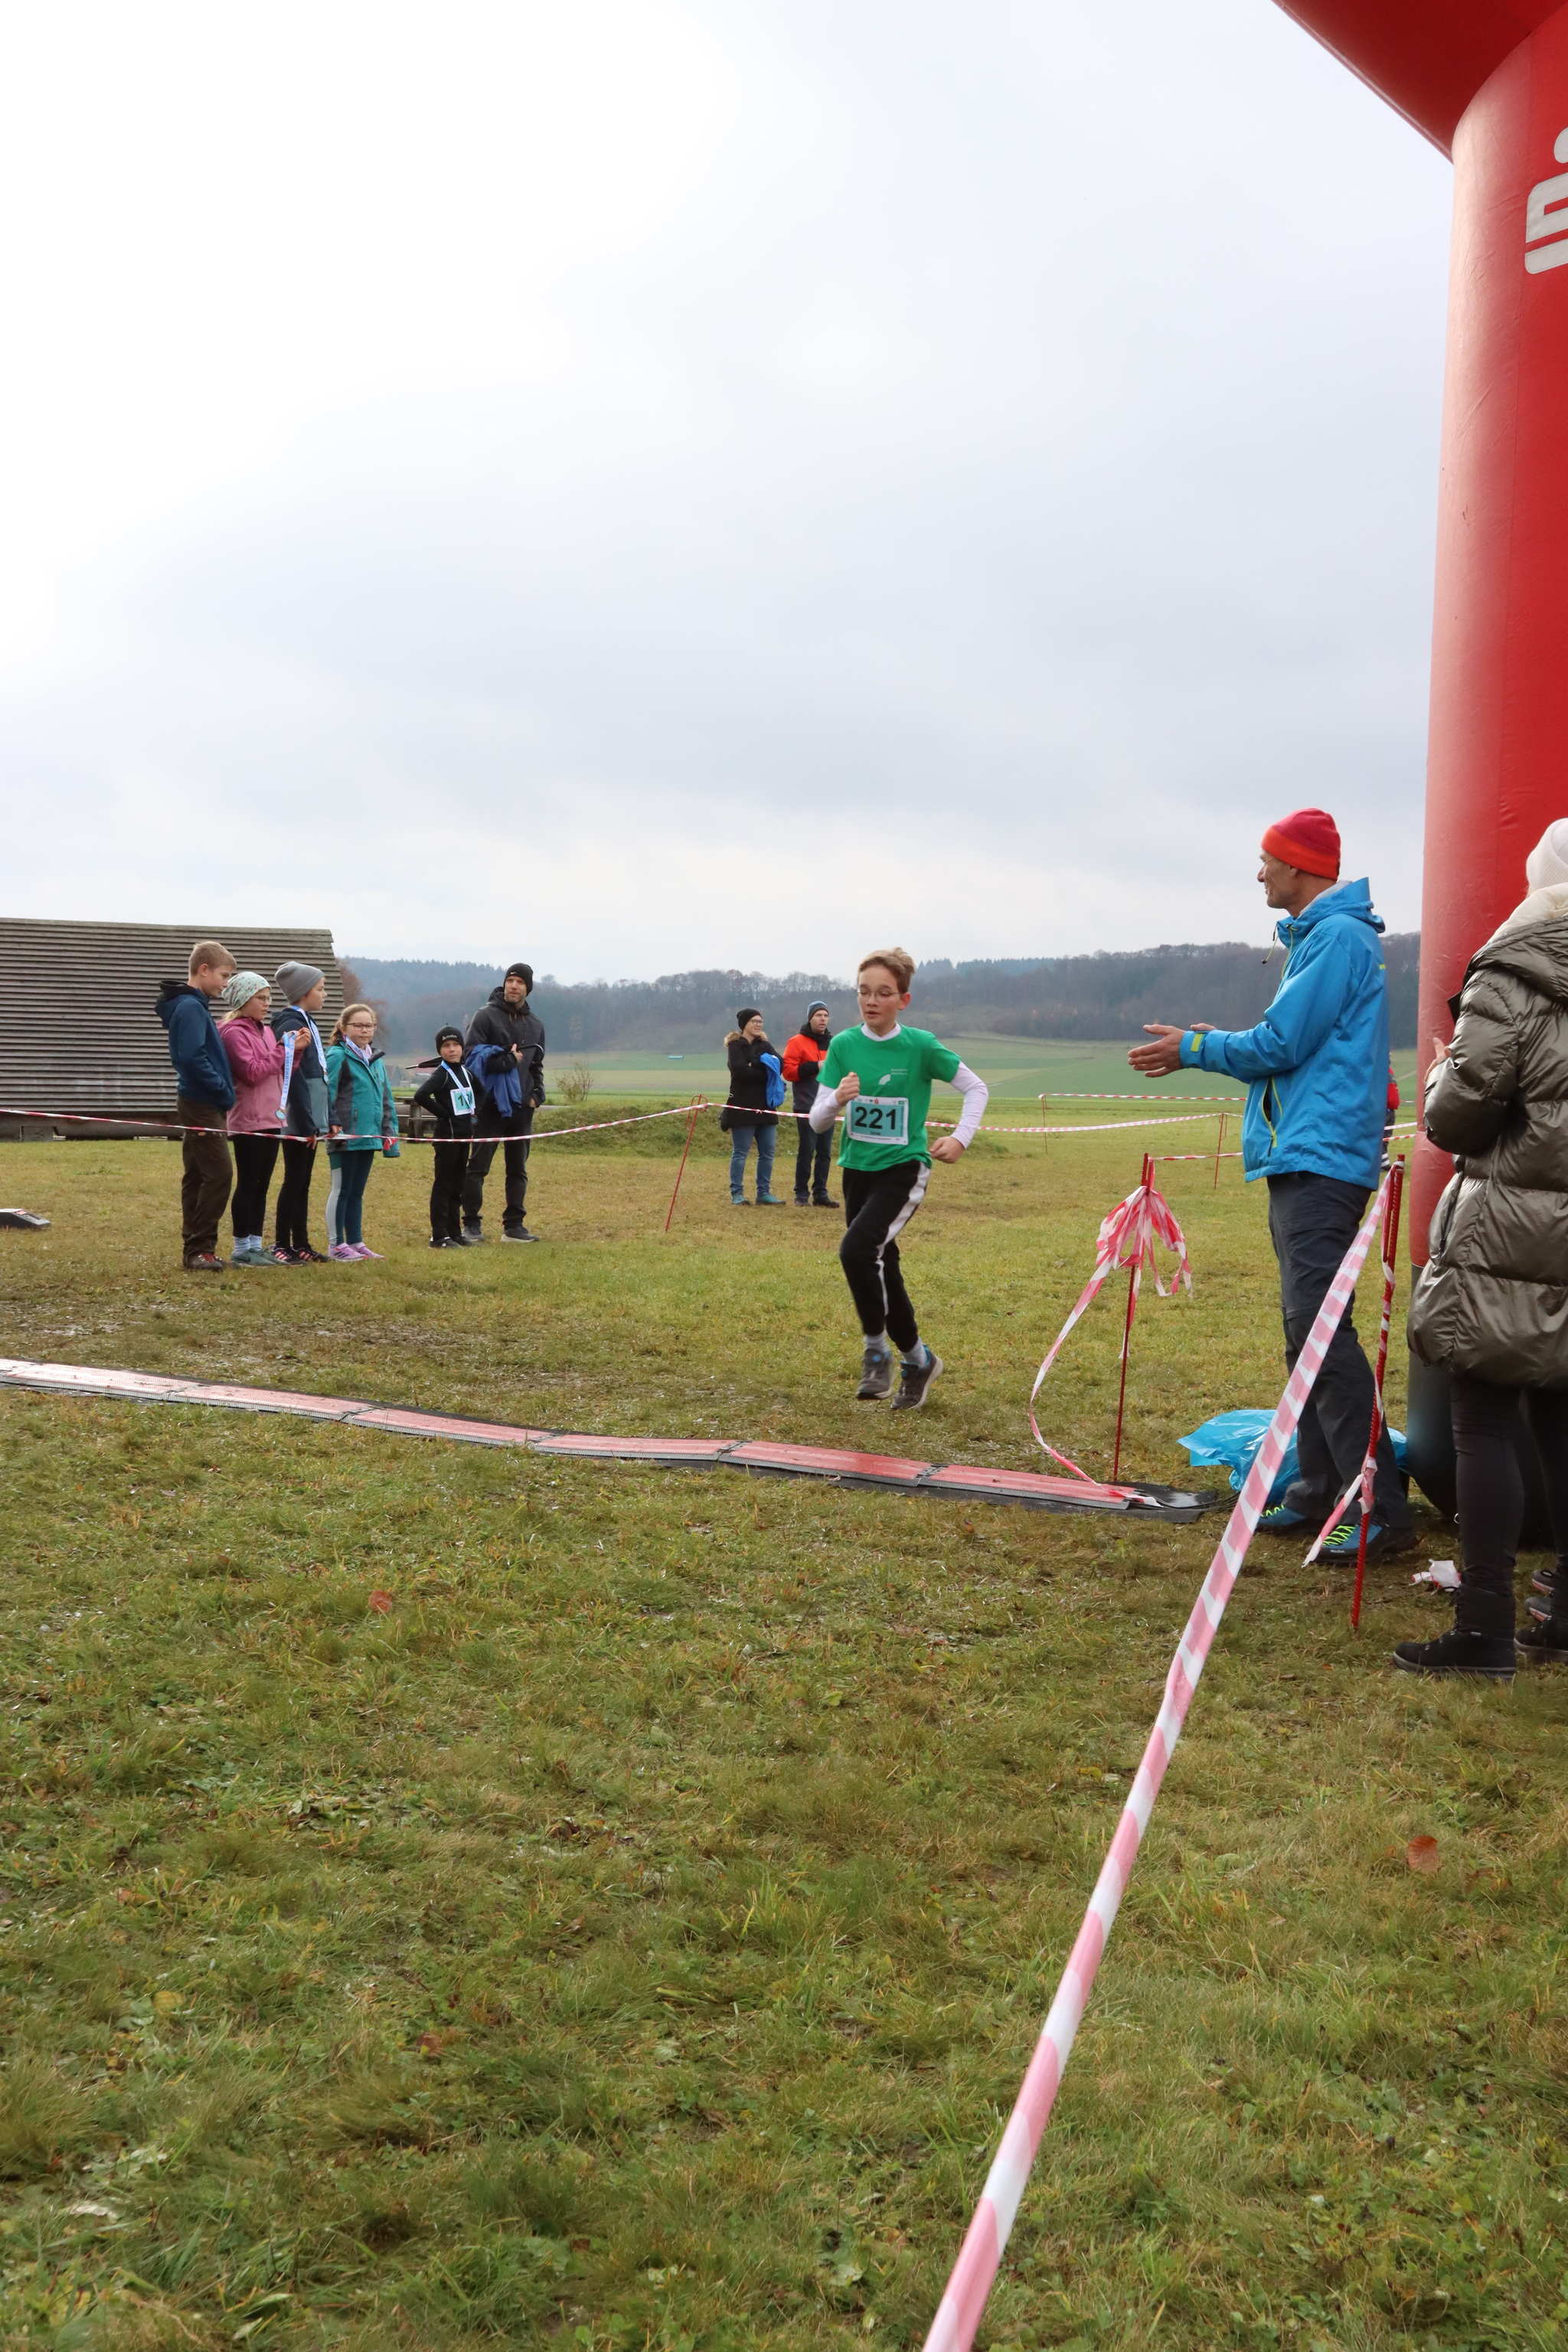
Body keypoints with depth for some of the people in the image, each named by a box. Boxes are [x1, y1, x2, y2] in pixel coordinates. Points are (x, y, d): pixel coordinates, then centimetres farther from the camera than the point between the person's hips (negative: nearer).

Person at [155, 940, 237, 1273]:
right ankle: (200, 1249, -8)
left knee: (197, 1176, 10)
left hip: (200, 1104, 10)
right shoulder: (190, 1008, -14)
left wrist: (223, 1094, 11)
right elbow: (192, 1058, -23)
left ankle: (195, 1250, 14)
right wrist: (225, 1093, -15)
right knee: (219, 1174, -11)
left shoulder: (195, 1006, 17)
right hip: (202, 1104, -10)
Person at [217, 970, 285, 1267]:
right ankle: (241, 1249, -1)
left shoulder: (265, 1031, 17)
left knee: (261, 1185, 9)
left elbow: (282, 1072, 16)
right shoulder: (233, 1032, -8)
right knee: (248, 1184, -5)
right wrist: (283, 1050, -14)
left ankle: (256, 1245, 14)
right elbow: (252, 1072, -18)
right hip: (249, 1121, -8)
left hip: (271, 1118, 8)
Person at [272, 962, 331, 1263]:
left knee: (303, 1182, 12)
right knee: (294, 1180, -4)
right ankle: (282, 1246, 2)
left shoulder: (305, 1021, 16)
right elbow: (293, 1075, -20)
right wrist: (306, 1122, -22)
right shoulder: (290, 1022, -14)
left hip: (311, 1115, 9)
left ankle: (301, 1244, 18)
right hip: (298, 1117, -9)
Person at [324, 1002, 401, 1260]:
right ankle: (335, 1245, 7)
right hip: (346, 1137, -7)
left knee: (357, 1191, 14)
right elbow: (327, 1092, -16)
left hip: (368, 1137, 7)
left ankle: (356, 1242, 21)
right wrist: (332, 1123, -24)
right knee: (341, 1189, 1)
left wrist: (390, 1132, 15)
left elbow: (386, 1099, 18)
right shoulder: (337, 1056, -9)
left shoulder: (376, 1059, 14)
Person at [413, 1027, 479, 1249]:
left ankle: (455, 1231, 20)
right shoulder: (441, 1074, -12)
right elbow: (421, 1096, -27)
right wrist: (444, 1113, -18)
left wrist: (472, 1113, 11)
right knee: (443, 1185, -4)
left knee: (457, 1186, 13)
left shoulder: (467, 1071, 10)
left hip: (464, 1134, 7)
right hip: (447, 1134, -7)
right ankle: (439, 1236, -2)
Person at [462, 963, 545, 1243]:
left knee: (518, 1168, 8)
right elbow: (471, 1053, -11)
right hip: (491, 1104, -5)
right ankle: (472, 1224, 2)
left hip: (522, 1106, 6)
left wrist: (537, 1094, 6)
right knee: (478, 1165, -3)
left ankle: (514, 1225, 14)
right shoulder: (486, 1015, -3)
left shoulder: (535, 1024, 15)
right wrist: (505, 1061, -18)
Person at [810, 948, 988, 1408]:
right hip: (857, 1170, 5)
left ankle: (876, 1349, -6)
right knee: (882, 1270, 11)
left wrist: (961, 1137, -11)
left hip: (903, 1168, -5)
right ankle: (916, 1358, 32)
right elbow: (817, 1122, -2)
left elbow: (976, 1088, 3)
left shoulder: (920, 1046, -10)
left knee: (856, 1249, -26)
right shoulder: (843, 1046, -2)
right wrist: (838, 1099, -23)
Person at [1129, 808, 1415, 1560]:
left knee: (1319, 1326, -14)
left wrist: (1195, 1050, -1)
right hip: (1300, 1158, 11)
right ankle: (1320, 1492, 18)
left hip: (1321, 1158, -11)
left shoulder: (1338, 937, -11)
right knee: (1306, 1326, 12)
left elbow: (1281, 1044, -14)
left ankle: (1380, 1511, -13)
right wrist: (1198, 1044, 20)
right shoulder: (1315, 936, 20)